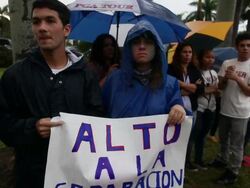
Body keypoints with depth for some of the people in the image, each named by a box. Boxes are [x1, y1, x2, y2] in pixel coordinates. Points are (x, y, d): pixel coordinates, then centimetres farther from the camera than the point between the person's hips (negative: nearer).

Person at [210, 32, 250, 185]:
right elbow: (220, 86, 2)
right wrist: (226, 77, -18)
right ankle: (222, 159, 43)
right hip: (224, 109, 4)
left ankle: (233, 172, 16)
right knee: (223, 139, 23)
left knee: (236, 145, 3)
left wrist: (237, 78, -21)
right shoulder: (227, 63, 2)